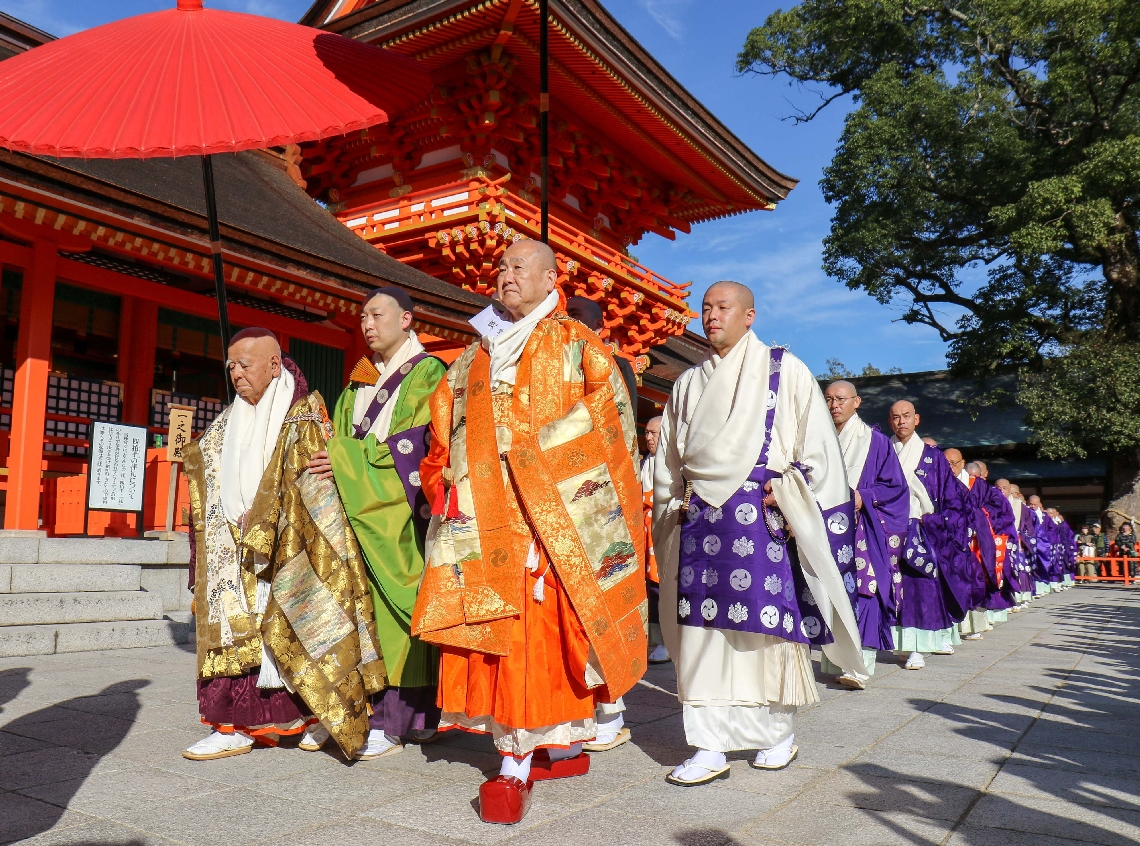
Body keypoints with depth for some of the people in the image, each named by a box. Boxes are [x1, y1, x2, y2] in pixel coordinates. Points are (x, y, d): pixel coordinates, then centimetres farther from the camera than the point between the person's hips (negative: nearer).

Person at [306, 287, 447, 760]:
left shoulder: (429, 374, 0)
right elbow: (339, 438, 20)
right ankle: (369, 710, 6)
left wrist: (353, 458, -14)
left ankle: (390, 720, -5)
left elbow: (424, 442, -11)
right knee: (368, 607, 1)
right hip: (362, 511, 6)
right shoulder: (358, 383, 21)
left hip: (403, 510, -6)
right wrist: (334, 459, -2)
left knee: (396, 606, -8)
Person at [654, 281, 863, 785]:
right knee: (704, 630, -1)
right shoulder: (690, 383, 17)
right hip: (702, 519, 4)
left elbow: (817, 444, -1)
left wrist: (788, 495, -10)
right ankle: (711, 749, 5)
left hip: (764, 516, -4)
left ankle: (781, 733, 21)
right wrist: (676, 503, 11)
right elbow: (668, 457, 22)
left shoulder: (784, 370, 4)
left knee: (770, 627, 0)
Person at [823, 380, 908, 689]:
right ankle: (835, 660, 6)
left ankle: (860, 666, -19)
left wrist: (863, 498, -13)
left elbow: (894, 486, 2)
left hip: (863, 530, -3)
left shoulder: (875, 441, 5)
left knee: (862, 590, -14)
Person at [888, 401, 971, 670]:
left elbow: (954, 497, 4)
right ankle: (912, 647, 4)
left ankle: (917, 647, -4)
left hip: (924, 534, 0)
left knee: (925, 587, -6)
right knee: (902, 587, -2)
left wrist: (933, 521, -7)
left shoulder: (933, 456, 6)